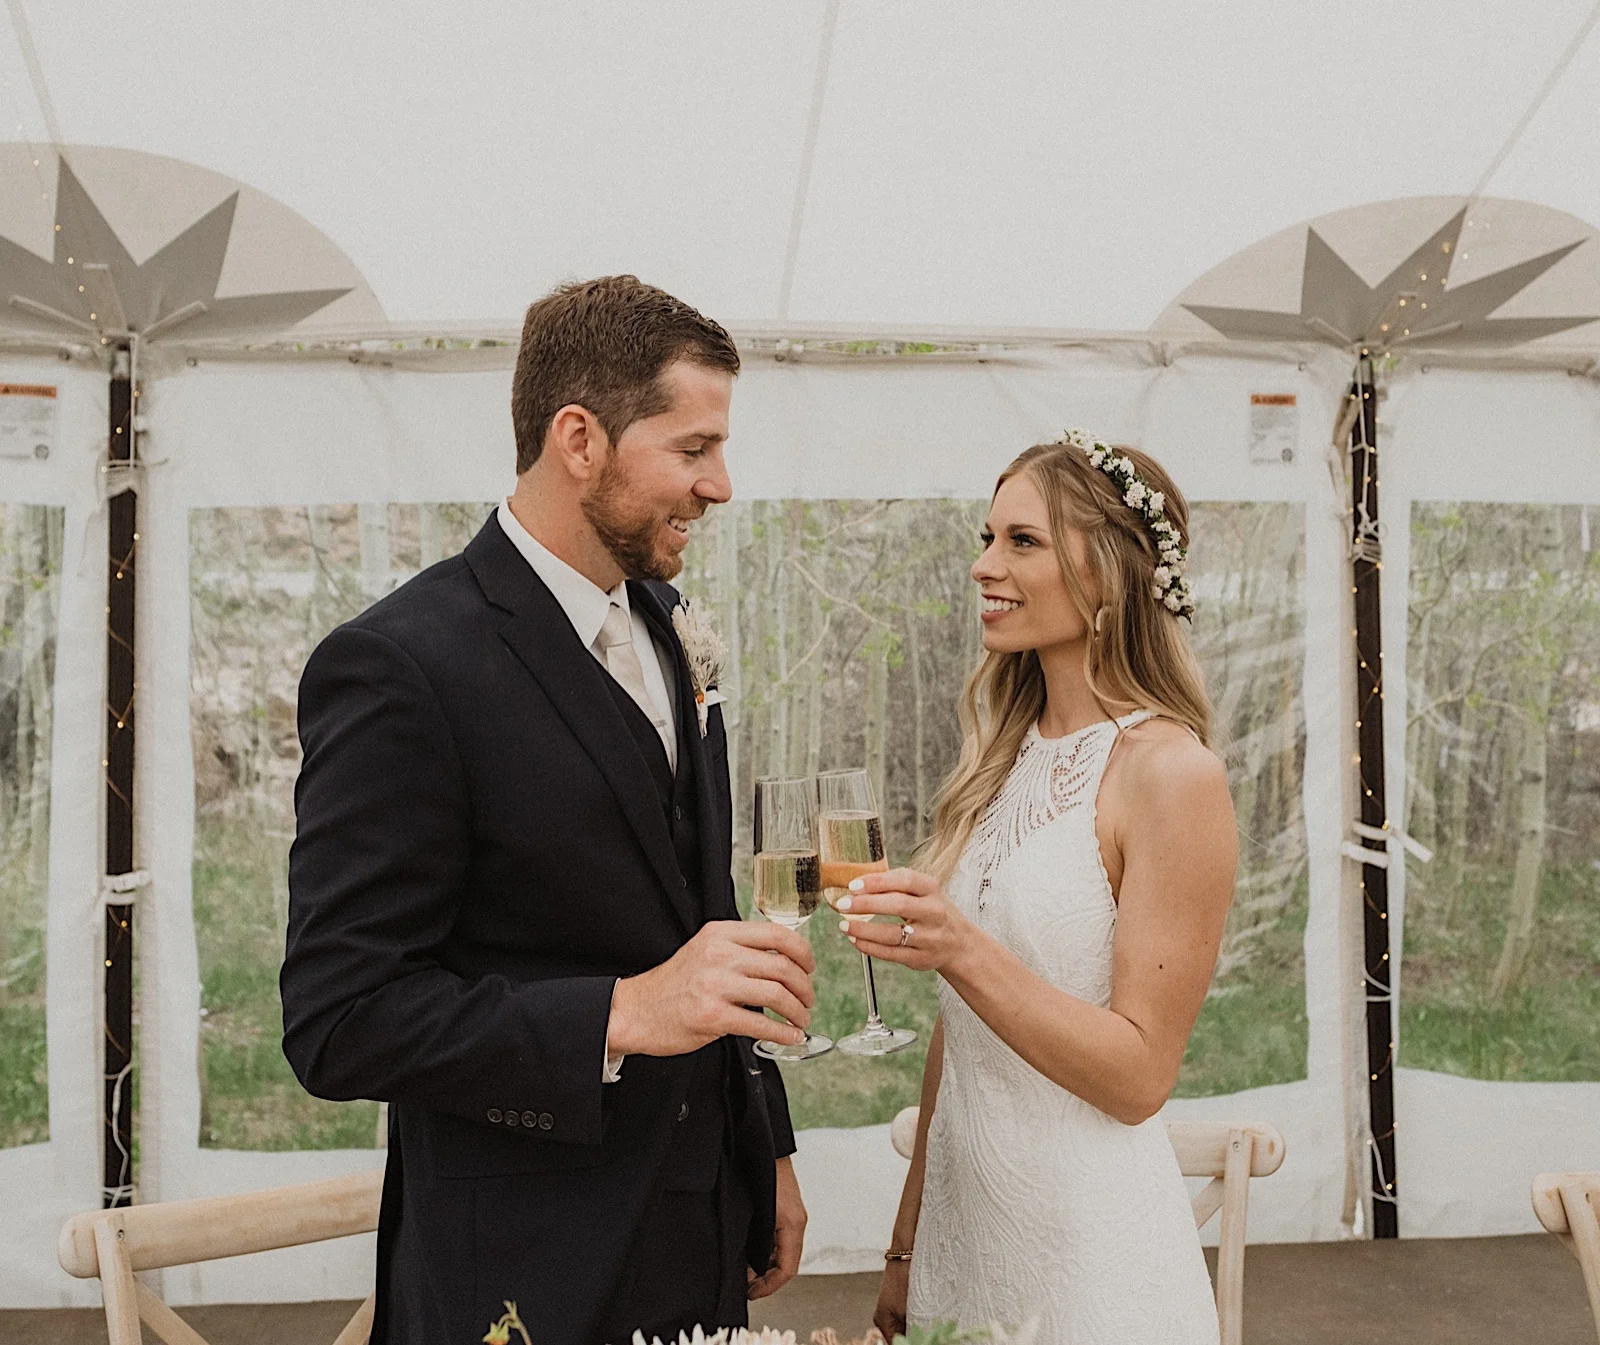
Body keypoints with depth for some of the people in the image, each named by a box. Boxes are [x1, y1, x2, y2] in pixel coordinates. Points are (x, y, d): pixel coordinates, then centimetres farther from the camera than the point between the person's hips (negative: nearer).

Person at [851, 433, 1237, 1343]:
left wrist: (963, 951, -28)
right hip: (962, 1220, 6)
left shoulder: (1172, 772, -16)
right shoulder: (1005, 759, 4)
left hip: (1090, 1245, -6)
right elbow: (960, 1031, 9)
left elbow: (1139, 1075, -16)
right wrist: (907, 1249, 13)